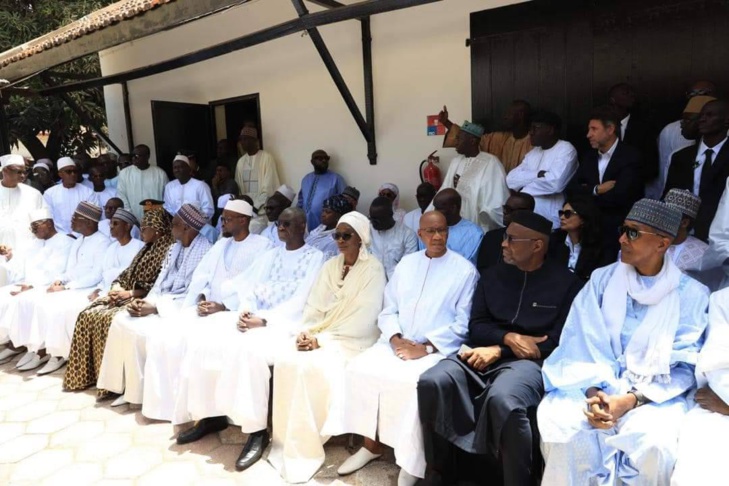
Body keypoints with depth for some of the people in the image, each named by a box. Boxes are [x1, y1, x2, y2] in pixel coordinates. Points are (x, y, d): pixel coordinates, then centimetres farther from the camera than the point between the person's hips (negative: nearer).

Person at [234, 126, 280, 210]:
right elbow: (238, 187, 13)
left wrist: (257, 206, -15)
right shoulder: (241, 161, 12)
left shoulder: (266, 157, -4)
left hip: (262, 206, -4)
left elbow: (268, 187, -9)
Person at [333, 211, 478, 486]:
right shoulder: (406, 263, 14)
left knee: (409, 381, -32)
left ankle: (411, 464, -13)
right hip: (397, 343, 5)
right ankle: (371, 444, 0)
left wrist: (426, 347, -15)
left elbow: (462, 323, -6)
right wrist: (396, 339, -8)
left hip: (437, 349, -5)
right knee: (360, 368, -18)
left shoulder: (465, 270, 0)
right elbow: (388, 310, 12)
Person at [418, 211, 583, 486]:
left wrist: (498, 350, -10)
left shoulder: (566, 282, 3)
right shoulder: (492, 275, 15)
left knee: (503, 400, -38)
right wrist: (509, 337, -11)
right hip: (485, 353, 4)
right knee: (432, 382, -23)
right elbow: (476, 326, 12)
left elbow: (558, 341, -4)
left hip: (529, 361, -4)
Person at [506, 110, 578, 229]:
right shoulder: (533, 153, 14)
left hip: (550, 221, -6)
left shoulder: (566, 150, -7)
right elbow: (511, 179, 2)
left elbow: (556, 182, -23)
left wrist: (524, 189, -9)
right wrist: (537, 174, -13)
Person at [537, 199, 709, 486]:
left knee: (653, 441, -33)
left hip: (656, 394, -1)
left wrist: (631, 400, -17)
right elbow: (582, 343, 0)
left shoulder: (692, 294, 2)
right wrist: (593, 391, -19)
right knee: (557, 421, -28)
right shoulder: (602, 279, 7)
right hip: (596, 385, 1)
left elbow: (685, 366, -3)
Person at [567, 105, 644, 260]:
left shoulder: (630, 156, -8)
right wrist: (596, 190, -13)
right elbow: (571, 189, 2)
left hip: (619, 231, -5)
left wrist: (588, 194, -6)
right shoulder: (589, 156, 11)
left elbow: (618, 197, -20)